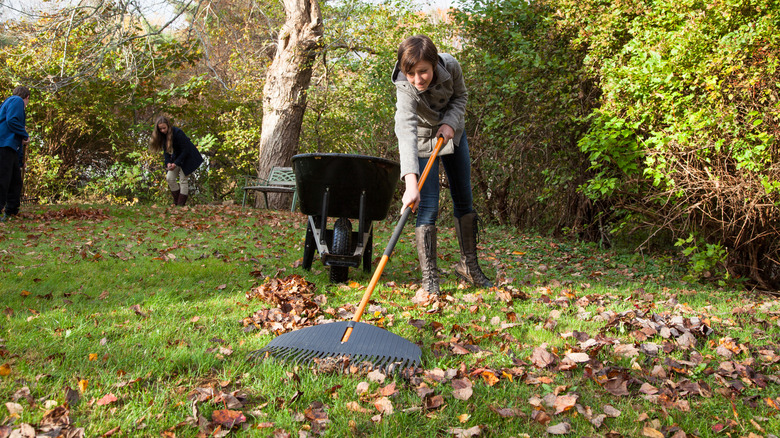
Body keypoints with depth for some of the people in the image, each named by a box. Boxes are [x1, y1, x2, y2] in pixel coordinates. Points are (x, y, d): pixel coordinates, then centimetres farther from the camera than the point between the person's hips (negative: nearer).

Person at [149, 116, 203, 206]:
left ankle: (181, 205, -1)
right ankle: (176, 202, 14)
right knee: (169, 178, 2)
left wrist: (176, 163, -26)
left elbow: (185, 150, -24)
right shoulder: (163, 135, -6)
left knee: (183, 180, -8)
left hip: (188, 157, -7)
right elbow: (166, 150, 1)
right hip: (177, 156, 8)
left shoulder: (177, 133, -28)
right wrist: (168, 163, -15)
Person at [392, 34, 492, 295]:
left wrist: (450, 122, -26)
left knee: (465, 201, 9)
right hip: (423, 141, -4)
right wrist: (411, 182, -64)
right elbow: (406, 133, -52)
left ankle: (468, 265, 23)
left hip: (452, 134, 5)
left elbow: (460, 96, -5)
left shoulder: (450, 66, -26)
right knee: (427, 207, -14)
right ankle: (429, 278, -8)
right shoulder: (405, 89, -38)